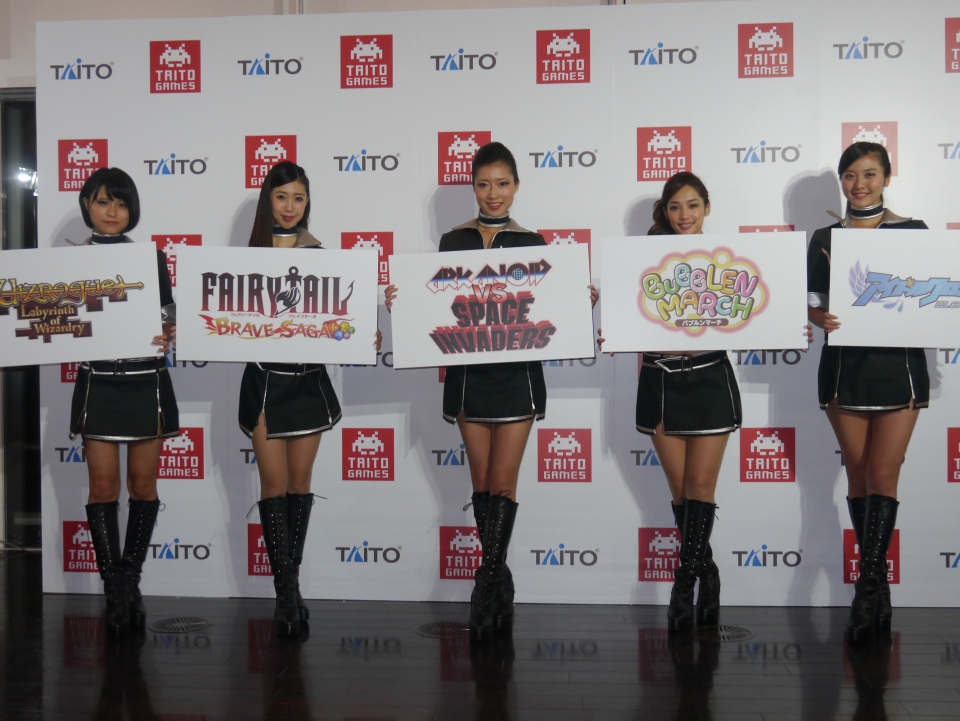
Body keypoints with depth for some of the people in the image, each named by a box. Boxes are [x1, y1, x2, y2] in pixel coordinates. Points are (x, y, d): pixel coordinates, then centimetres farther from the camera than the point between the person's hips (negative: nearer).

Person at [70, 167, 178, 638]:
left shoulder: (152, 257, 3)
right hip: (98, 383, 0)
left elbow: (170, 317, 4)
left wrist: (168, 334, -16)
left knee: (143, 484, 6)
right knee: (103, 486, 0)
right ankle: (115, 590, 8)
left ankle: (130, 582, 19)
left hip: (146, 382, 0)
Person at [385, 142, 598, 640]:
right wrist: (400, 300, -10)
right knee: (482, 483, 7)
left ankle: (487, 582, 2)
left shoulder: (532, 243, 6)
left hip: (517, 370, -1)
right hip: (469, 370, 2)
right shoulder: (453, 241, 7)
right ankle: (500, 582, 18)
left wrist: (583, 299, -12)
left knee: (502, 483, -5)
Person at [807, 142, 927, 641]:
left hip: (899, 362, -2)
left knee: (883, 472, -9)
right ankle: (878, 589, 15)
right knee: (858, 473, 5)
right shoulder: (825, 239, 9)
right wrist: (822, 318, -13)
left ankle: (867, 589, -8)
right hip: (844, 364, 2)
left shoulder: (913, 232, 5)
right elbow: (812, 303, 8)